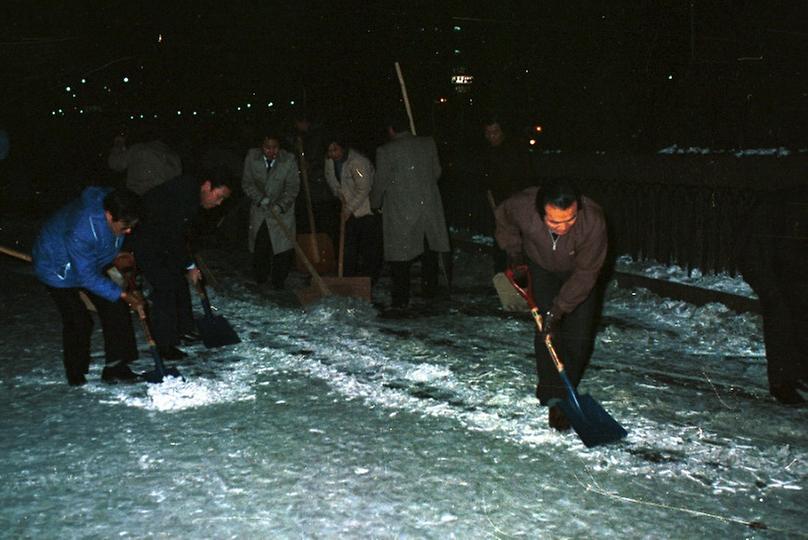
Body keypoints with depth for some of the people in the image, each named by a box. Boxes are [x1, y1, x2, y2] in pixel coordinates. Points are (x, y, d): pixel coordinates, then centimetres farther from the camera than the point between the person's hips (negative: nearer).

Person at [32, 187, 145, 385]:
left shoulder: (114, 204, -21)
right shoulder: (80, 232, -42)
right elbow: (87, 277, -31)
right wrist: (122, 294, -27)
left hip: (90, 263, 7)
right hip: (58, 270, -7)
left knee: (115, 309, -1)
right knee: (78, 322, -11)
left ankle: (116, 367, 7)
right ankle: (76, 375, 10)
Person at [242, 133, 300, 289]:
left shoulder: (289, 160, -16)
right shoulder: (252, 157, -10)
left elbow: (293, 187, -10)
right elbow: (247, 182, -3)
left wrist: (281, 205, -22)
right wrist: (260, 198, -17)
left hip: (282, 210, -2)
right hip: (260, 209, 2)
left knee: (282, 246, -5)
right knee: (259, 245, 4)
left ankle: (278, 280, 13)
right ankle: (260, 276, 26)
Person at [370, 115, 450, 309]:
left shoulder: (386, 151, -9)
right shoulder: (429, 143, 3)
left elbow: (380, 182, -4)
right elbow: (436, 172, 12)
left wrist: (375, 204, 13)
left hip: (400, 210, -4)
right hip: (429, 204, 4)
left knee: (400, 256, 3)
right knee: (429, 251, 19)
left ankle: (401, 299, 3)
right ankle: (430, 288, 26)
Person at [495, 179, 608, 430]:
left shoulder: (593, 221, -40)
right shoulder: (522, 207, -35)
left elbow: (585, 274, -28)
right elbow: (503, 218, -7)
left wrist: (559, 309, -29)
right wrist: (514, 254, -1)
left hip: (578, 272, -1)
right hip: (541, 267, 1)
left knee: (580, 337, -3)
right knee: (546, 332, -10)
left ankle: (565, 389, 18)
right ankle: (554, 398, -3)